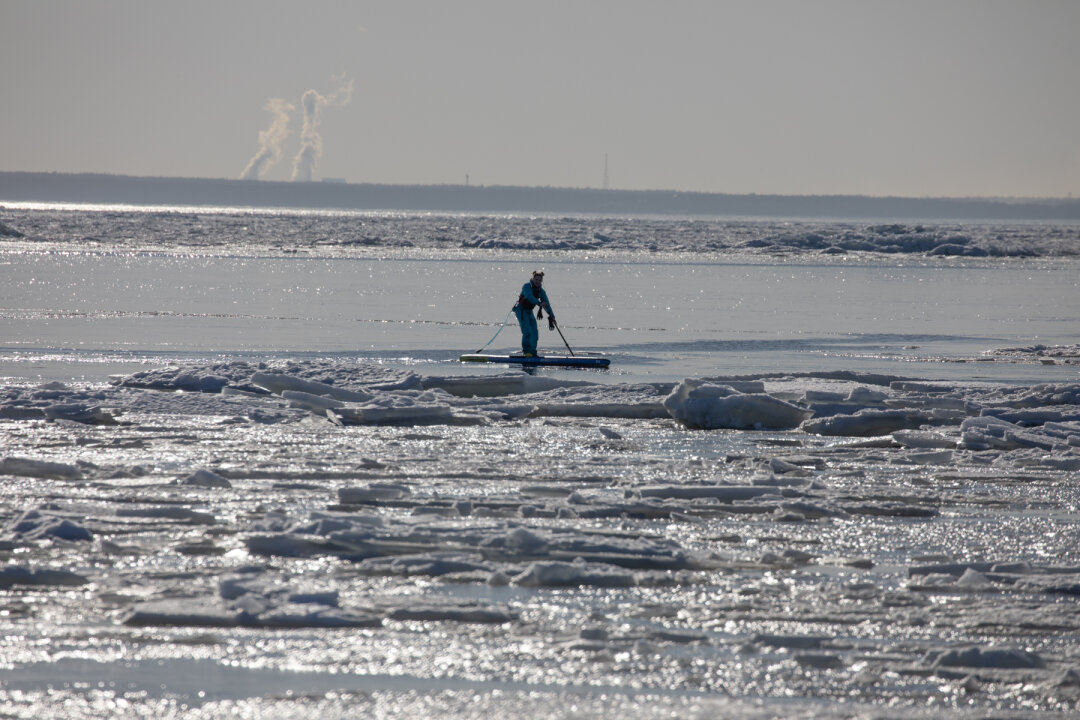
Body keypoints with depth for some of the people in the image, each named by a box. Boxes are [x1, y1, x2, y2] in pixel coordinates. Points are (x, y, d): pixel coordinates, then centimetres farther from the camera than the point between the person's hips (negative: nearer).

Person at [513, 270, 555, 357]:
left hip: (529, 311, 7)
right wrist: (539, 303, -49)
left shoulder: (541, 291, 3)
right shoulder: (527, 286, -15)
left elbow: (546, 303, -5)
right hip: (521, 310, -7)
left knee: (535, 333, 2)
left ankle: (532, 353, 11)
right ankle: (526, 351, -16)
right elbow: (530, 297, -34)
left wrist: (551, 315, -17)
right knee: (527, 331, -20)